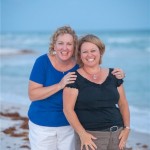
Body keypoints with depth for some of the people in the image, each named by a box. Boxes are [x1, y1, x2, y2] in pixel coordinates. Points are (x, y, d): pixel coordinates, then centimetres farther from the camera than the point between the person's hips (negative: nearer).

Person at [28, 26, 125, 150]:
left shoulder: (80, 64, -10)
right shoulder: (43, 62, -16)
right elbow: (32, 95, -20)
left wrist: (116, 75, -18)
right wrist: (60, 85, -31)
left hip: (69, 125, 2)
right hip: (42, 125, -2)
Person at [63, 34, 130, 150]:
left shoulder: (113, 75, 8)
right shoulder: (75, 78, -5)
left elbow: (123, 104, 13)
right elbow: (68, 109, -9)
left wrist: (127, 128, 3)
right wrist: (82, 134, -16)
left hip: (117, 134, 4)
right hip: (91, 135, -4)